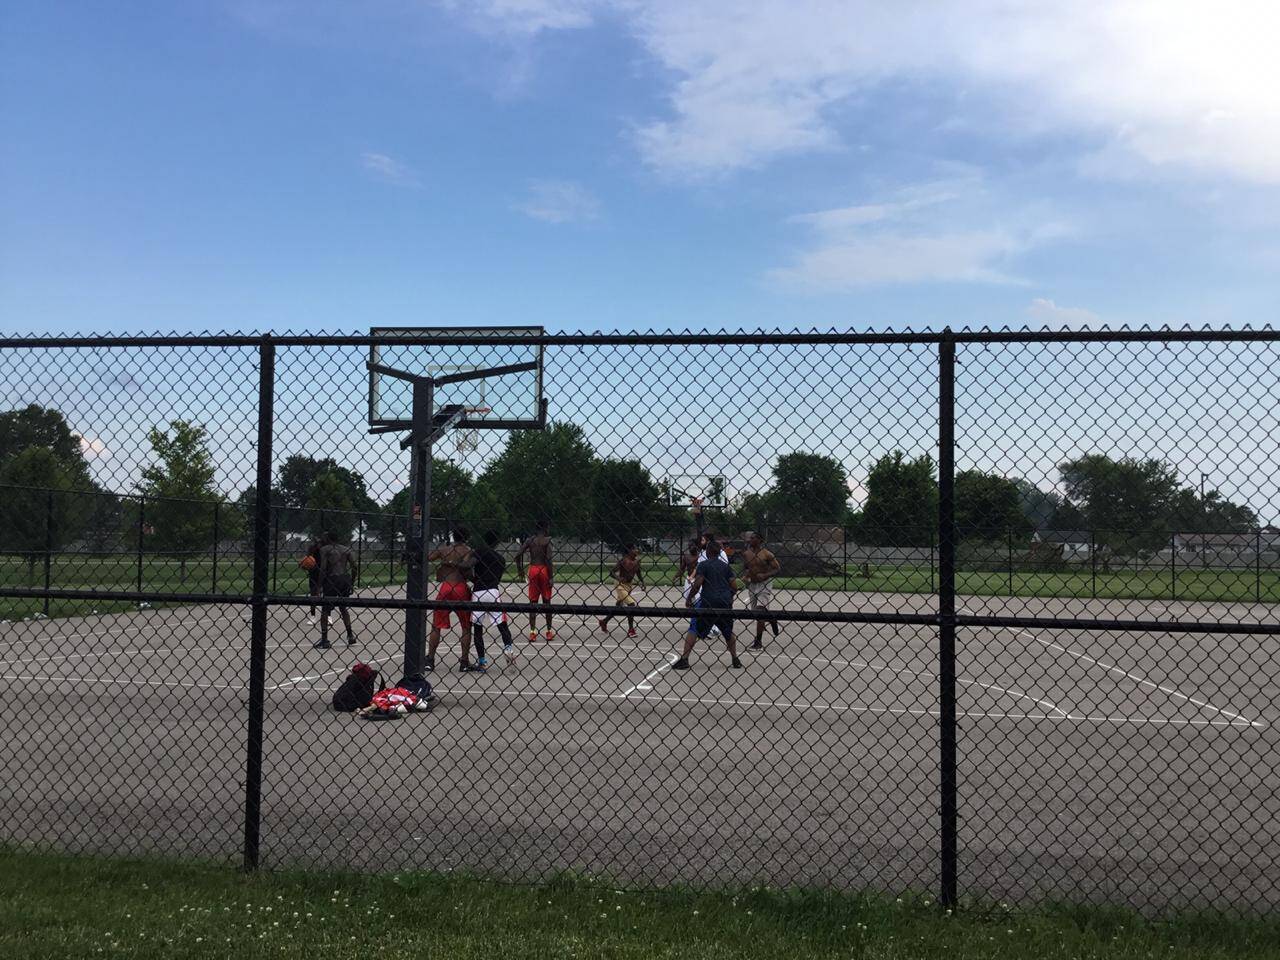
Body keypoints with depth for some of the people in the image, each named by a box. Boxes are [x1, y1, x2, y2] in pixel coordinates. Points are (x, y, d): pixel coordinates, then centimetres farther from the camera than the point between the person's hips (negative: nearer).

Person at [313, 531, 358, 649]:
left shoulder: (325, 549, -2)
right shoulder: (346, 549, 12)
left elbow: (323, 568, -11)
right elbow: (354, 567, 5)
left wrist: (321, 585, -9)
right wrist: (351, 583, 11)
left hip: (332, 580, -5)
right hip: (346, 580, 5)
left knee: (325, 610, 4)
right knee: (343, 608, 22)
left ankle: (324, 640, 4)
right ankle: (350, 636, 17)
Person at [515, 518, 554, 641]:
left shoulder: (530, 540, 5)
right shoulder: (547, 540, -7)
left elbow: (518, 555, -3)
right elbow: (548, 558, -17)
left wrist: (520, 570, 9)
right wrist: (551, 576, -14)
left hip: (533, 570, 3)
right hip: (544, 570, -3)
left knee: (533, 602, 7)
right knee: (546, 602, 7)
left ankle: (532, 631, 1)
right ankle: (549, 631, 15)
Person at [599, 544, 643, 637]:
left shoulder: (636, 561, 1)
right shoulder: (623, 560, -18)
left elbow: (638, 573, 16)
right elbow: (611, 572, -19)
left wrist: (642, 582, 0)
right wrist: (618, 578, -35)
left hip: (628, 585, 8)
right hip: (620, 585, -8)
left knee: (618, 606, 17)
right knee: (631, 604, -17)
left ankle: (604, 621, 37)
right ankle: (630, 630, -9)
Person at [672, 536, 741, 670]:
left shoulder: (703, 564, 0)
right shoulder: (726, 566, 13)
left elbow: (697, 584, -11)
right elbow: (734, 586, 8)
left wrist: (689, 598, 1)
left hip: (707, 603, -4)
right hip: (725, 603, 4)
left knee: (694, 630, 0)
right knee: (728, 632, 20)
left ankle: (684, 659, -9)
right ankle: (735, 660, 22)